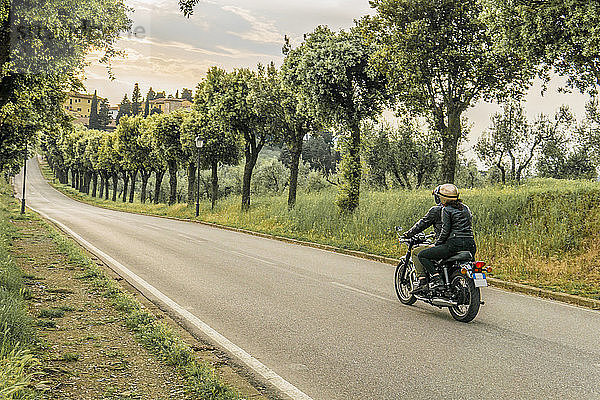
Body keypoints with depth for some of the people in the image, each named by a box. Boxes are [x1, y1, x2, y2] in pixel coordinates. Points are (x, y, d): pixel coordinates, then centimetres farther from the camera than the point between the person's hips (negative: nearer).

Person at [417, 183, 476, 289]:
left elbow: (445, 231, -10)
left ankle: (436, 278, -15)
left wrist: (436, 244, 3)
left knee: (422, 255, 0)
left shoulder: (446, 210, -3)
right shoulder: (465, 208, 19)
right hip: (470, 245, 8)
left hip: (454, 244, -7)